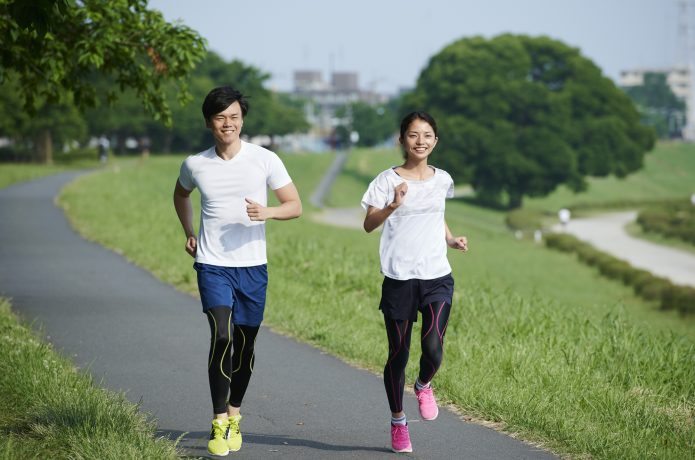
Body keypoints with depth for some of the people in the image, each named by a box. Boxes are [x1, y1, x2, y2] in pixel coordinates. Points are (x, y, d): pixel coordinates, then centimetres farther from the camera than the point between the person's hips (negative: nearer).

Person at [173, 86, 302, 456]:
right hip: (213, 265, -1)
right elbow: (181, 194, 24)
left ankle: (234, 415, 30)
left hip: (253, 266, 1)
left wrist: (267, 212, -20)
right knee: (222, 336, -18)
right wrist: (188, 233, 14)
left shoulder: (265, 160, -4)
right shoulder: (195, 165, 1)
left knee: (245, 346, 9)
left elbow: (295, 206, -1)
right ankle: (219, 424, -14)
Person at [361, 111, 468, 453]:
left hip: (437, 278, 2)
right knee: (398, 354, 6)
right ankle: (398, 423, 24)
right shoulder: (387, 180, -4)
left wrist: (451, 239, 8)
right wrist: (393, 205, -30)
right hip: (399, 280, -2)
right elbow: (369, 224, -13)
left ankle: (424, 387, 21)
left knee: (432, 350, -15)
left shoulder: (442, 180, 8)